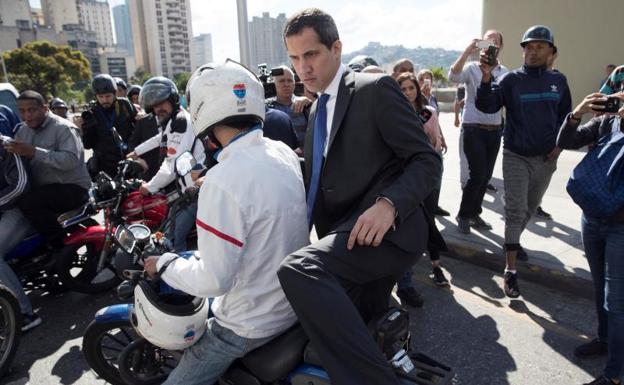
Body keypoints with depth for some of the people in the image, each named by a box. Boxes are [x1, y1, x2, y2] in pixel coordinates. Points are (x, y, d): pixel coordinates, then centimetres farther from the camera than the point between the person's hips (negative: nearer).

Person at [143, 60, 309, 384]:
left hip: (252, 324, -8)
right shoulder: (285, 153, -5)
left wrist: (164, 264, -9)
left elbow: (214, 279, -24)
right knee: (203, 309, 32)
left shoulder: (223, 181, -29)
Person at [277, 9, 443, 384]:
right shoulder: (317, 111, 20)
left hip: (388, 229, -9)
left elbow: (428, 161, -10)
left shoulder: (376, 88, -5)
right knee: (360, 331, 19)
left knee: (298, 269, -33)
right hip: (347, 234, 9)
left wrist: (388, 203, -28)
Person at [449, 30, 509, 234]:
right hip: (473, 129, -5)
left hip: (495, 131, 5)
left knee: (486, 176, 9)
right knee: (477, 174, -9)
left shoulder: (506, 72, 8)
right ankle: (463, 214, 10)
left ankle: (474, 214, 24)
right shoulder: (472, 68, -4)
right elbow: (453, 76, -23)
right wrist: (467, 52, -29)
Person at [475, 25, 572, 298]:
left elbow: (566, 115, 15)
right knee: (515, 211, -8)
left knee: (530, 208, 18)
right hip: (516, 156, -4)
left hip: (546, 158, 4)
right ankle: (511, 272, -4)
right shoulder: (511, 79, -7)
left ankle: (513, 241, 43)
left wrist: (559, 143, 2)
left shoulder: (558, 81, 5)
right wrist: (487, 78, -35)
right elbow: (486, 106, -20)